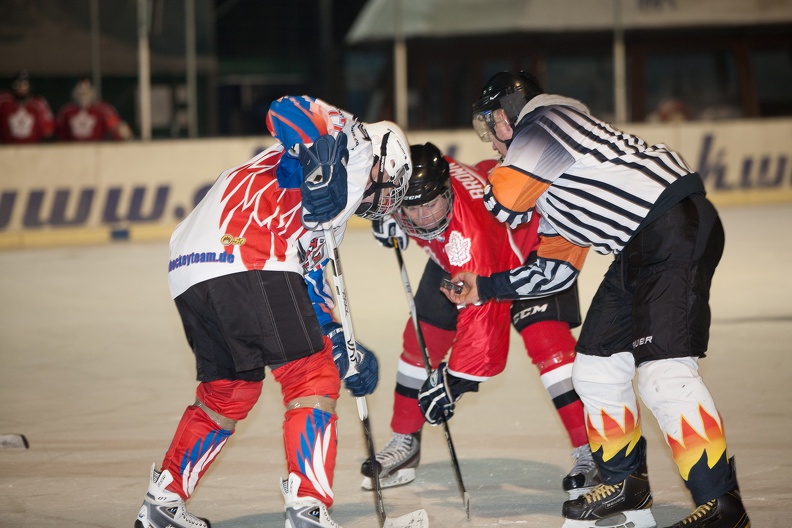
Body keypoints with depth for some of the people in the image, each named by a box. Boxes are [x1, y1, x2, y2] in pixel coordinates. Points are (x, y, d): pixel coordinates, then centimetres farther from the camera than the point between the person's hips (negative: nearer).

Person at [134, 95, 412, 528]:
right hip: (245, 259, -10)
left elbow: (308, 286, 32)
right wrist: (324, 167, -23)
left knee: (229, 389, 25)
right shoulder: (353, 143, 9)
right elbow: (287, 110, -10)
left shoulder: (333, 209, 34)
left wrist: (340, 346, 27)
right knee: (312, 377, -4)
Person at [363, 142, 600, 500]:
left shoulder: (468, 230, -46)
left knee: (544, 338, -25)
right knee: (421, 338, 2)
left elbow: (481, 311, -47)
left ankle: (589, 454, -23)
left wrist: (455, 379, -48)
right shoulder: (410, 178, -27)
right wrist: (386, 218, -13)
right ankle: (404, 444, 18)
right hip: (452, 258, 7)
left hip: (530, 244, -7)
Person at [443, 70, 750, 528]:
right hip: (637, 249, 11)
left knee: (663, 369, -20)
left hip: (676, 227, -11)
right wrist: (485, 288, 29)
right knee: (597, 366, 14)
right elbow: (556, 269, 25)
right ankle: (628, 489, 26)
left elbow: (499, 207, -4)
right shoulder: (548, 186, 25)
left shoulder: (543, 123, -4)